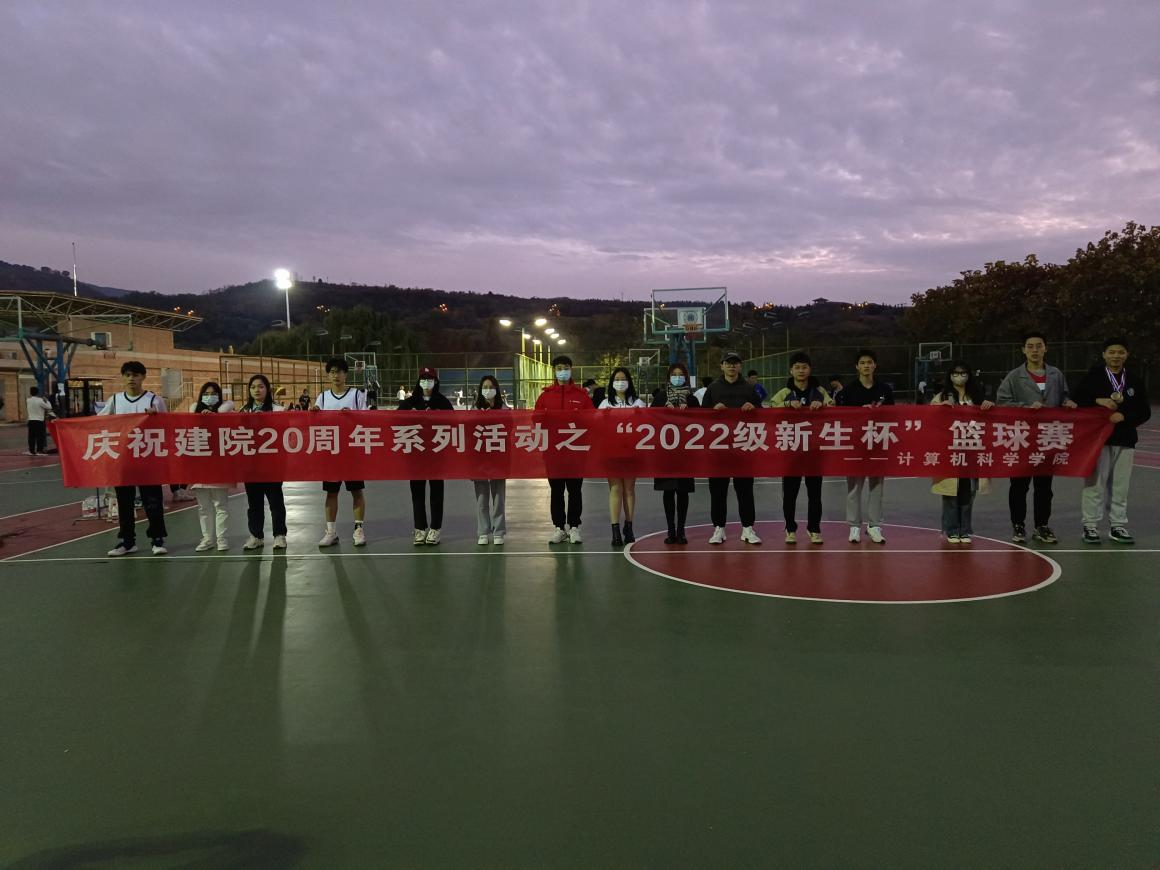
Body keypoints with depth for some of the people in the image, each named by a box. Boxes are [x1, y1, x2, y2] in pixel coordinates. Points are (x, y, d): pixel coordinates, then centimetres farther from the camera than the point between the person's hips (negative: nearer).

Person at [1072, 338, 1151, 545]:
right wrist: (1098, 401, -17)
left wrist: (1124, 416, -11)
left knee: (1120, 485, 7)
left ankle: (1118, 526, 16)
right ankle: (1090, 526, 5)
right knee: (1095, 483, -2)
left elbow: (1145, 412, 7)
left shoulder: (1135, 380, 8)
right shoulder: (1093, 377, 1)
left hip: (1125, 440, 3)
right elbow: (1078, 400, -3)